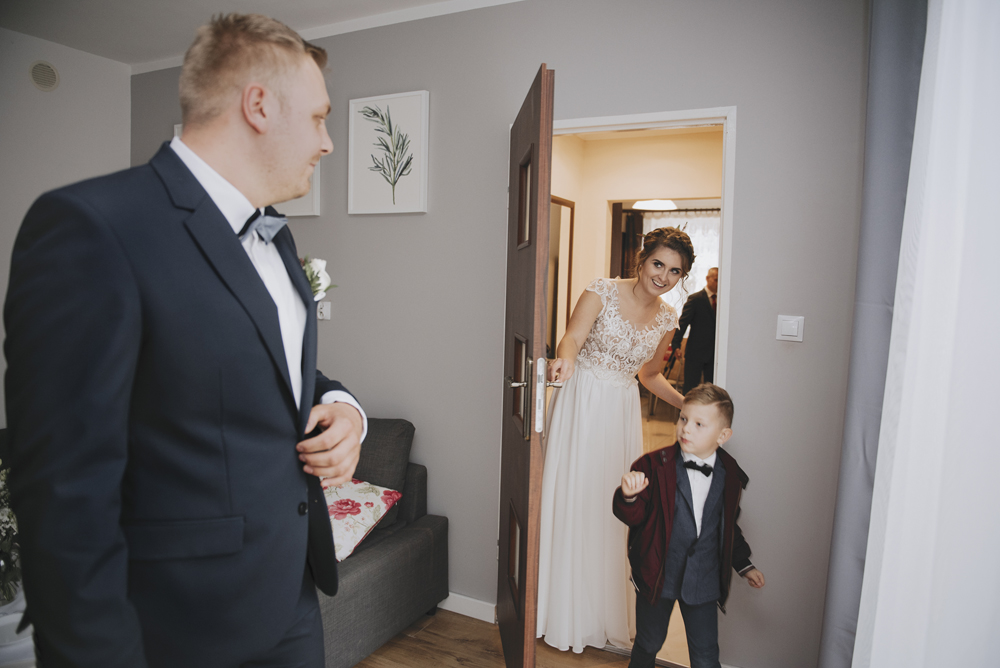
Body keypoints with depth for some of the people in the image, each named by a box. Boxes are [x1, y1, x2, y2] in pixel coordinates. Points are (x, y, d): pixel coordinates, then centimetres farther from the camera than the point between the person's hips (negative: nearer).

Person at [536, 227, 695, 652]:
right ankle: (564, 612, 22)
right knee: (572, 500, 2)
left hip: (622, 412, 5)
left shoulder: (667, 319, 5)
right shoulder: (603, 291, -9)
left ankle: (602, 611, 30)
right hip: (582, 404, -4)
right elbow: (573, 336, -23)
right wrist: (566, 358, -44)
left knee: (613, 507, 10)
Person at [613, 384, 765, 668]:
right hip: (658, 574, -1)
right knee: (649, 644, 17)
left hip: (703, 580, 2)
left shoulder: (730, 475, -3)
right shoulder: (654, 465, -14)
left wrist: (744, 565, 12)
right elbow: (634, 516, -13)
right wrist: (629, 496, -34)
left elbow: (729, 526, 12)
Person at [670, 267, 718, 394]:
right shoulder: (695, 299, -4)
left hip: (714, 353, 4)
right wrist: (676, 344, -16)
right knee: (690, 388, 2)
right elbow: (682, 322, -8)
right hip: (696, 351, -4)